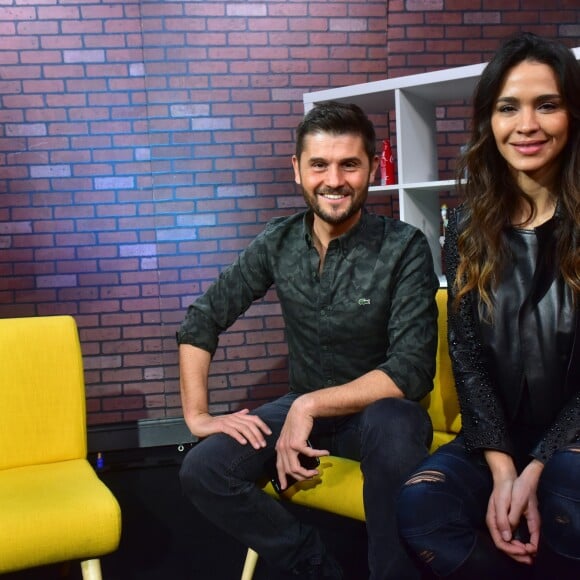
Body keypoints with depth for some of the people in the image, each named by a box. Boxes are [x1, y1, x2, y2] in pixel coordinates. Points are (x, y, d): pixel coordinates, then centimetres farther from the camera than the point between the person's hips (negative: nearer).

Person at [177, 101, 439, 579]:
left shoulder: (404, 248, -16)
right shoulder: (279, 242, -4)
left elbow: (412, 370, -22)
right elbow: (201, 322, 2)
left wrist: (311, 405, -26)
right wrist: (197, 415, -7)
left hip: (377, 410, -4)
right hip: (302, 407, 4)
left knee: (393, 425, -38)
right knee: (203, 471, -17)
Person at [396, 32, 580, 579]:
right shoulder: (469, 226, 3)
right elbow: (467, 355, 0)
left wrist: (535, 471, -17)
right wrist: (502, 470, -12)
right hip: (500, 438, 3)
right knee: (419, 506, -26)